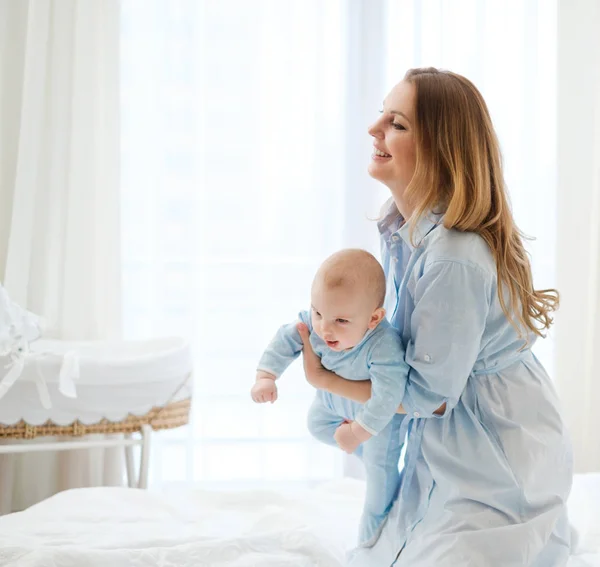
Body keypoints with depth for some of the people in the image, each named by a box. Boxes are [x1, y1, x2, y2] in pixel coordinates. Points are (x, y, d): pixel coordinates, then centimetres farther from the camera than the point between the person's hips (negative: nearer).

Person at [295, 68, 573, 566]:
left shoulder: (455, 259, -33)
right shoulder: (403, 227, -3)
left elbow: (428, 394, -22)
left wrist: (324, 379, -12)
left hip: (495, 466, -9)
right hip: (443, 448, 9)